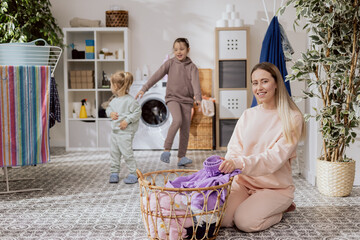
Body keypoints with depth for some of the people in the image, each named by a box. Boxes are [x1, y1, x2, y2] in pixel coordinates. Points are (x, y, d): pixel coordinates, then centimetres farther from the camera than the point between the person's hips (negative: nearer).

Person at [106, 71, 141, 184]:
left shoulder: (130, 100, -17)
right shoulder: (114, 100, 8)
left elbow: (137, 113, -14)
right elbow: (109, 108, 21)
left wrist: (127, 121, -19)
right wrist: (110, 113, -1)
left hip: (125, 132, -8)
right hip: (115, 131, 8)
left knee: (127, 152, -5)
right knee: (114, 152, 12)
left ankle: (133, 174, 6)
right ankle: (114, 172, 23)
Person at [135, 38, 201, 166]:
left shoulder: (192, 67, 1)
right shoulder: (170, 63, 3)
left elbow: (195, 82, -15)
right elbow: (157, 76, -4)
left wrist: (198, 97, -32)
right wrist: (144, 88, -14)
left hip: (187, 100, 2)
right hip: (172, 98, -2)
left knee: (185, 129, 2)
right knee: (177, 120, -27)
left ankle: (181, 157, 11)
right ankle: (166, 149, -19)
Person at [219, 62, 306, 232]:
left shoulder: (292, 119, -9)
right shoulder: (247, 115, 7)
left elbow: (276, 158, -21)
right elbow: (234, 148, 2)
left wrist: (240, 163, -37)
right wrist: (228, 164, -22)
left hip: (275, 187, -4)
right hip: (243, 182, 4)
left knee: (245, 221, -24)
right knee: (221, 219, -19)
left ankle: (281, 207, 5)